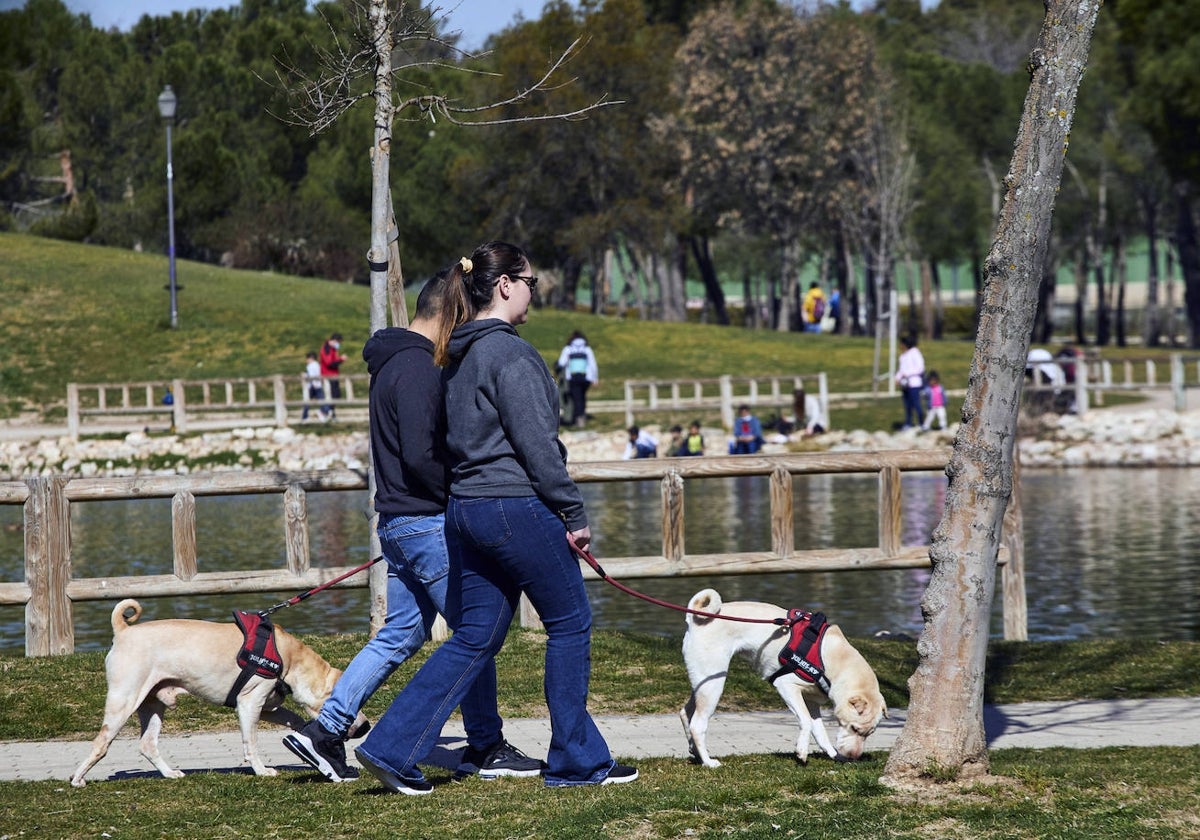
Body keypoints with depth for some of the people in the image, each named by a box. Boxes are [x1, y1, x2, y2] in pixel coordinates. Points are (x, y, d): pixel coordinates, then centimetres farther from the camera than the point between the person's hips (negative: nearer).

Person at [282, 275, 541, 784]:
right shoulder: (419, 369, -17)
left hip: (397, 524, 10)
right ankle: (486, 749, 7)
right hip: (427, 523, -10)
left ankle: (326, 730, 11)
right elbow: (420, 456, -24)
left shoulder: (394, 364, 16)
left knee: (399, 636, 13)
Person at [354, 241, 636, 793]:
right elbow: (535, 442, -17)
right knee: (570, 624, 6)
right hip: (519, 508, -9)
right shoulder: (510, 353, -14)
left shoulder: (459, 356, 14)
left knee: (473, 639, 10)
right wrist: (574, 513, -11)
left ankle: (391, 748, 2)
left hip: (465, 510, 9)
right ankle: (577, 760, 12)